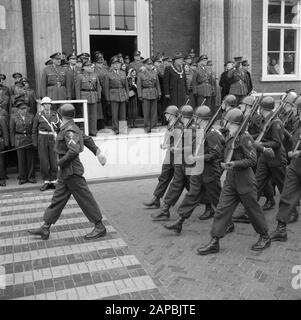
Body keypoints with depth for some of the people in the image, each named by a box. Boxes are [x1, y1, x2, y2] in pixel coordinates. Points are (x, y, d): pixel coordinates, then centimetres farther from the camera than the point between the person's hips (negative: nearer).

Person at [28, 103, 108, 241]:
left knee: (85, 199, -2)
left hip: (71, 171, -10)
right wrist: (98, 152, 18)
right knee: (58, 199, 12)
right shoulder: (71, 128, 12)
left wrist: (60, 162, -17)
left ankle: (100, 228, 8)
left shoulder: (69, 131, -18)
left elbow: (74, 151, -29)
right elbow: (87, 139, 17)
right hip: (65, 173, 10)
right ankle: (45, 229, 19)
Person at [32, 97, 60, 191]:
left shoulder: (55, 114, 6)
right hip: (42, 139, -1)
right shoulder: (38, 115, 3)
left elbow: (59, 127, 9)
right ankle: (46, 182, 10)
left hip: (53, 139, 1)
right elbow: (34, 129, 6)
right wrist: (34, 142, 1)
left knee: (54, 161, 1)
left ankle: (53, 182, 11)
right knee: (43, 161, 0)